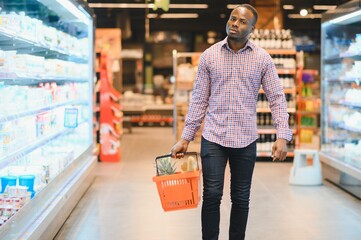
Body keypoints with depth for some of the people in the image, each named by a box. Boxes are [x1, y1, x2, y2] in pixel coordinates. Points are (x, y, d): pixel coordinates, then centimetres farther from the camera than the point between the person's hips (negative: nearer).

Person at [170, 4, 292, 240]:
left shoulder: (263, 58, 0)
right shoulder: (209, 55, 2)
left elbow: (277, 98, -1)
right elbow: (199, 99, 5)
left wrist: (282, 136, -13)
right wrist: (186, 137, 1)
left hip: (246, 140, 0)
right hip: (213, 138, 0)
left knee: (241, 198, 8)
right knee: (212, 195, -5)